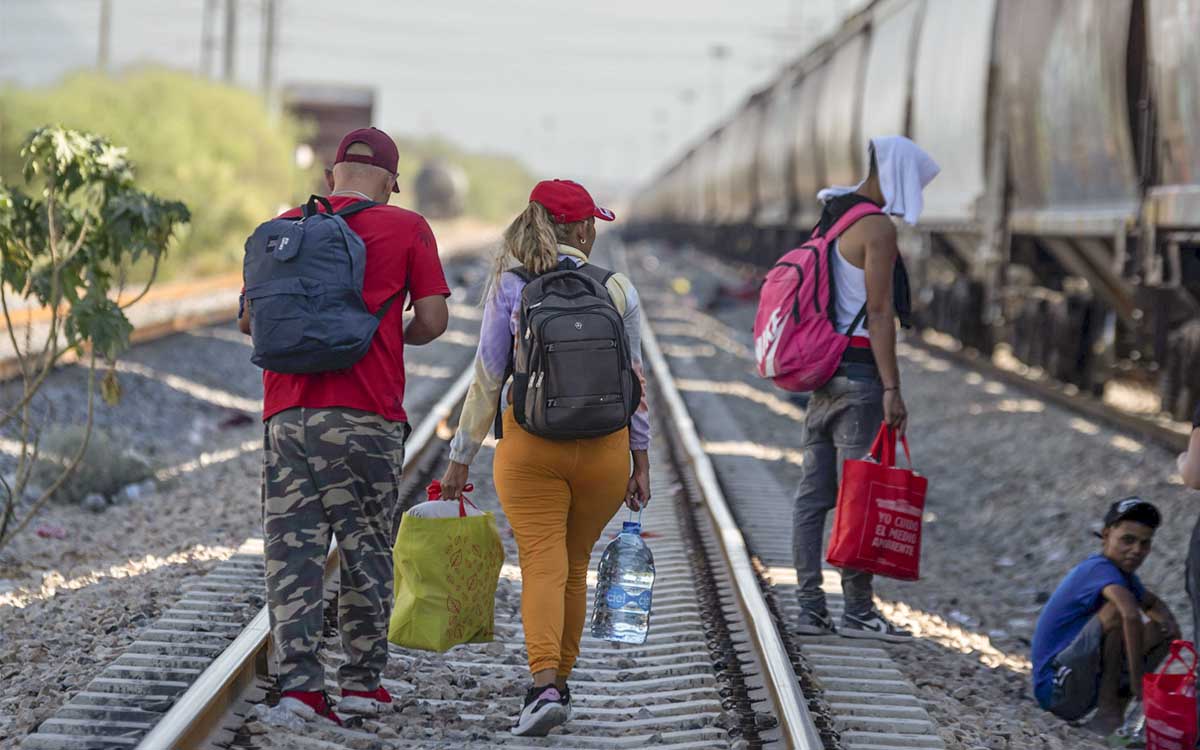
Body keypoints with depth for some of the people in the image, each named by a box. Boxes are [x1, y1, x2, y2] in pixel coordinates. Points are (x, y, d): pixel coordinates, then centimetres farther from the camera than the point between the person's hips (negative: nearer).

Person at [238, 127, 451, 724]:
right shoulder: (407, 229, 3)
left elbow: (248, 319, 12)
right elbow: (433, 320, -1)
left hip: (287, 413, 2)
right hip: (365, 417, -2)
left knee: (292, 551, 3)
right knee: (365, 551, 9)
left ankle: (298, 681, -6)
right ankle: (362, 682, 13)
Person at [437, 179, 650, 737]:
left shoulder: (509, 288, -2)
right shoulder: (618, 290, 1)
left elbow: (487, 379, -1)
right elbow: (634, 381, 4)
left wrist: (460, 459, 6)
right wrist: (641, 461, 11)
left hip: (530, 445, -2)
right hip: (605, 446, 2)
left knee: (542, 565, -5)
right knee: (575, 565, 17)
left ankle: (544, 685, -23)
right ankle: (559, 683, 27)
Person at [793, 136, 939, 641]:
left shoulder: (830, 220, 17)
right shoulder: (877, 228, -11)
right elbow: (879, 312, -16)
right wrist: (891, 389, -17)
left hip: (822, 370, 9)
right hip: (859, 371, -9)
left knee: (814, 492, 7)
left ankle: (810, 608, 9)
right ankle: (857, 609, -4)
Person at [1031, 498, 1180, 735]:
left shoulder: (1123, 573, 11)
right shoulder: (1101, 569, -18)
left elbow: (1152, 603, 29)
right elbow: (1130, 615, -37)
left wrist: (1167, 619, 4)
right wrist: (1137, 684, -36)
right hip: (1055, 688, -10)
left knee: (1164, 630, 9)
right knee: (1118, 608, -28)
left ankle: (1116, 702, 1)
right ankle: (1109, 709, -19)